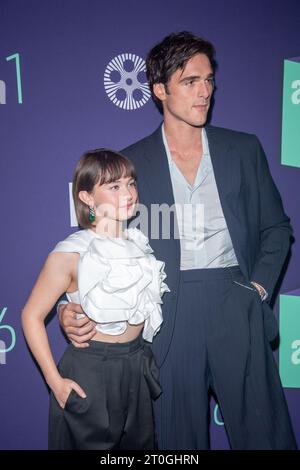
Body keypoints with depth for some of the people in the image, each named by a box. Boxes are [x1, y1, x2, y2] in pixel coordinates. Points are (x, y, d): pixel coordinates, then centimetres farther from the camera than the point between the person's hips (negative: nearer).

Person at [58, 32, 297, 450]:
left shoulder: (244, 149, 9)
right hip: (169, 313, -1)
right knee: (179, 437, 10)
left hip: (236, 302, 2)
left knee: (264, 433, 7)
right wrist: (73, 306, -11)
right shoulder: (131, 163, 4)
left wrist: (259, 287, -1)